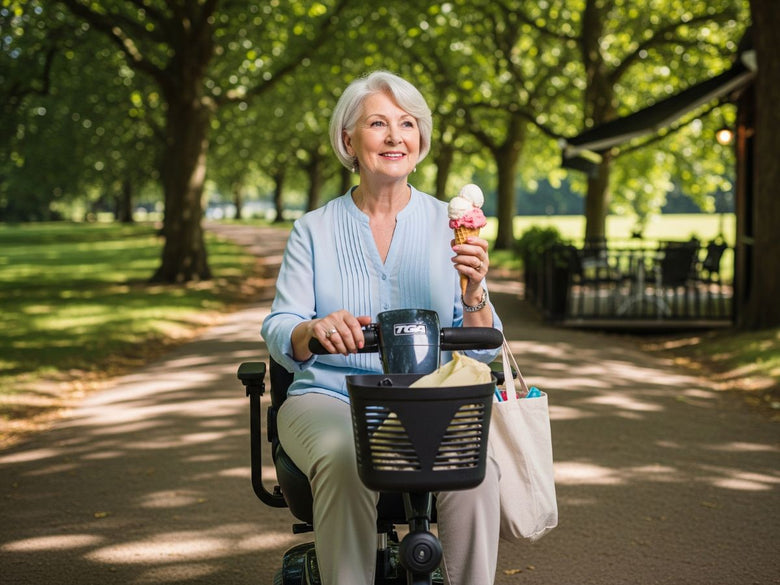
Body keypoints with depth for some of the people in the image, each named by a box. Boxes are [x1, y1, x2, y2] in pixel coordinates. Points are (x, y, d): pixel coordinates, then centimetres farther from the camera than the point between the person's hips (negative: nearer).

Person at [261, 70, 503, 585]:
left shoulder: (447, 225, 8)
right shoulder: (316, 229, 8)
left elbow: (481, 349, 4)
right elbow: (278, 334, 0)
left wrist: (473, 294, -17)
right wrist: (314, 330, -24)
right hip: (330, 398, 0)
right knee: (346, 462, -34)